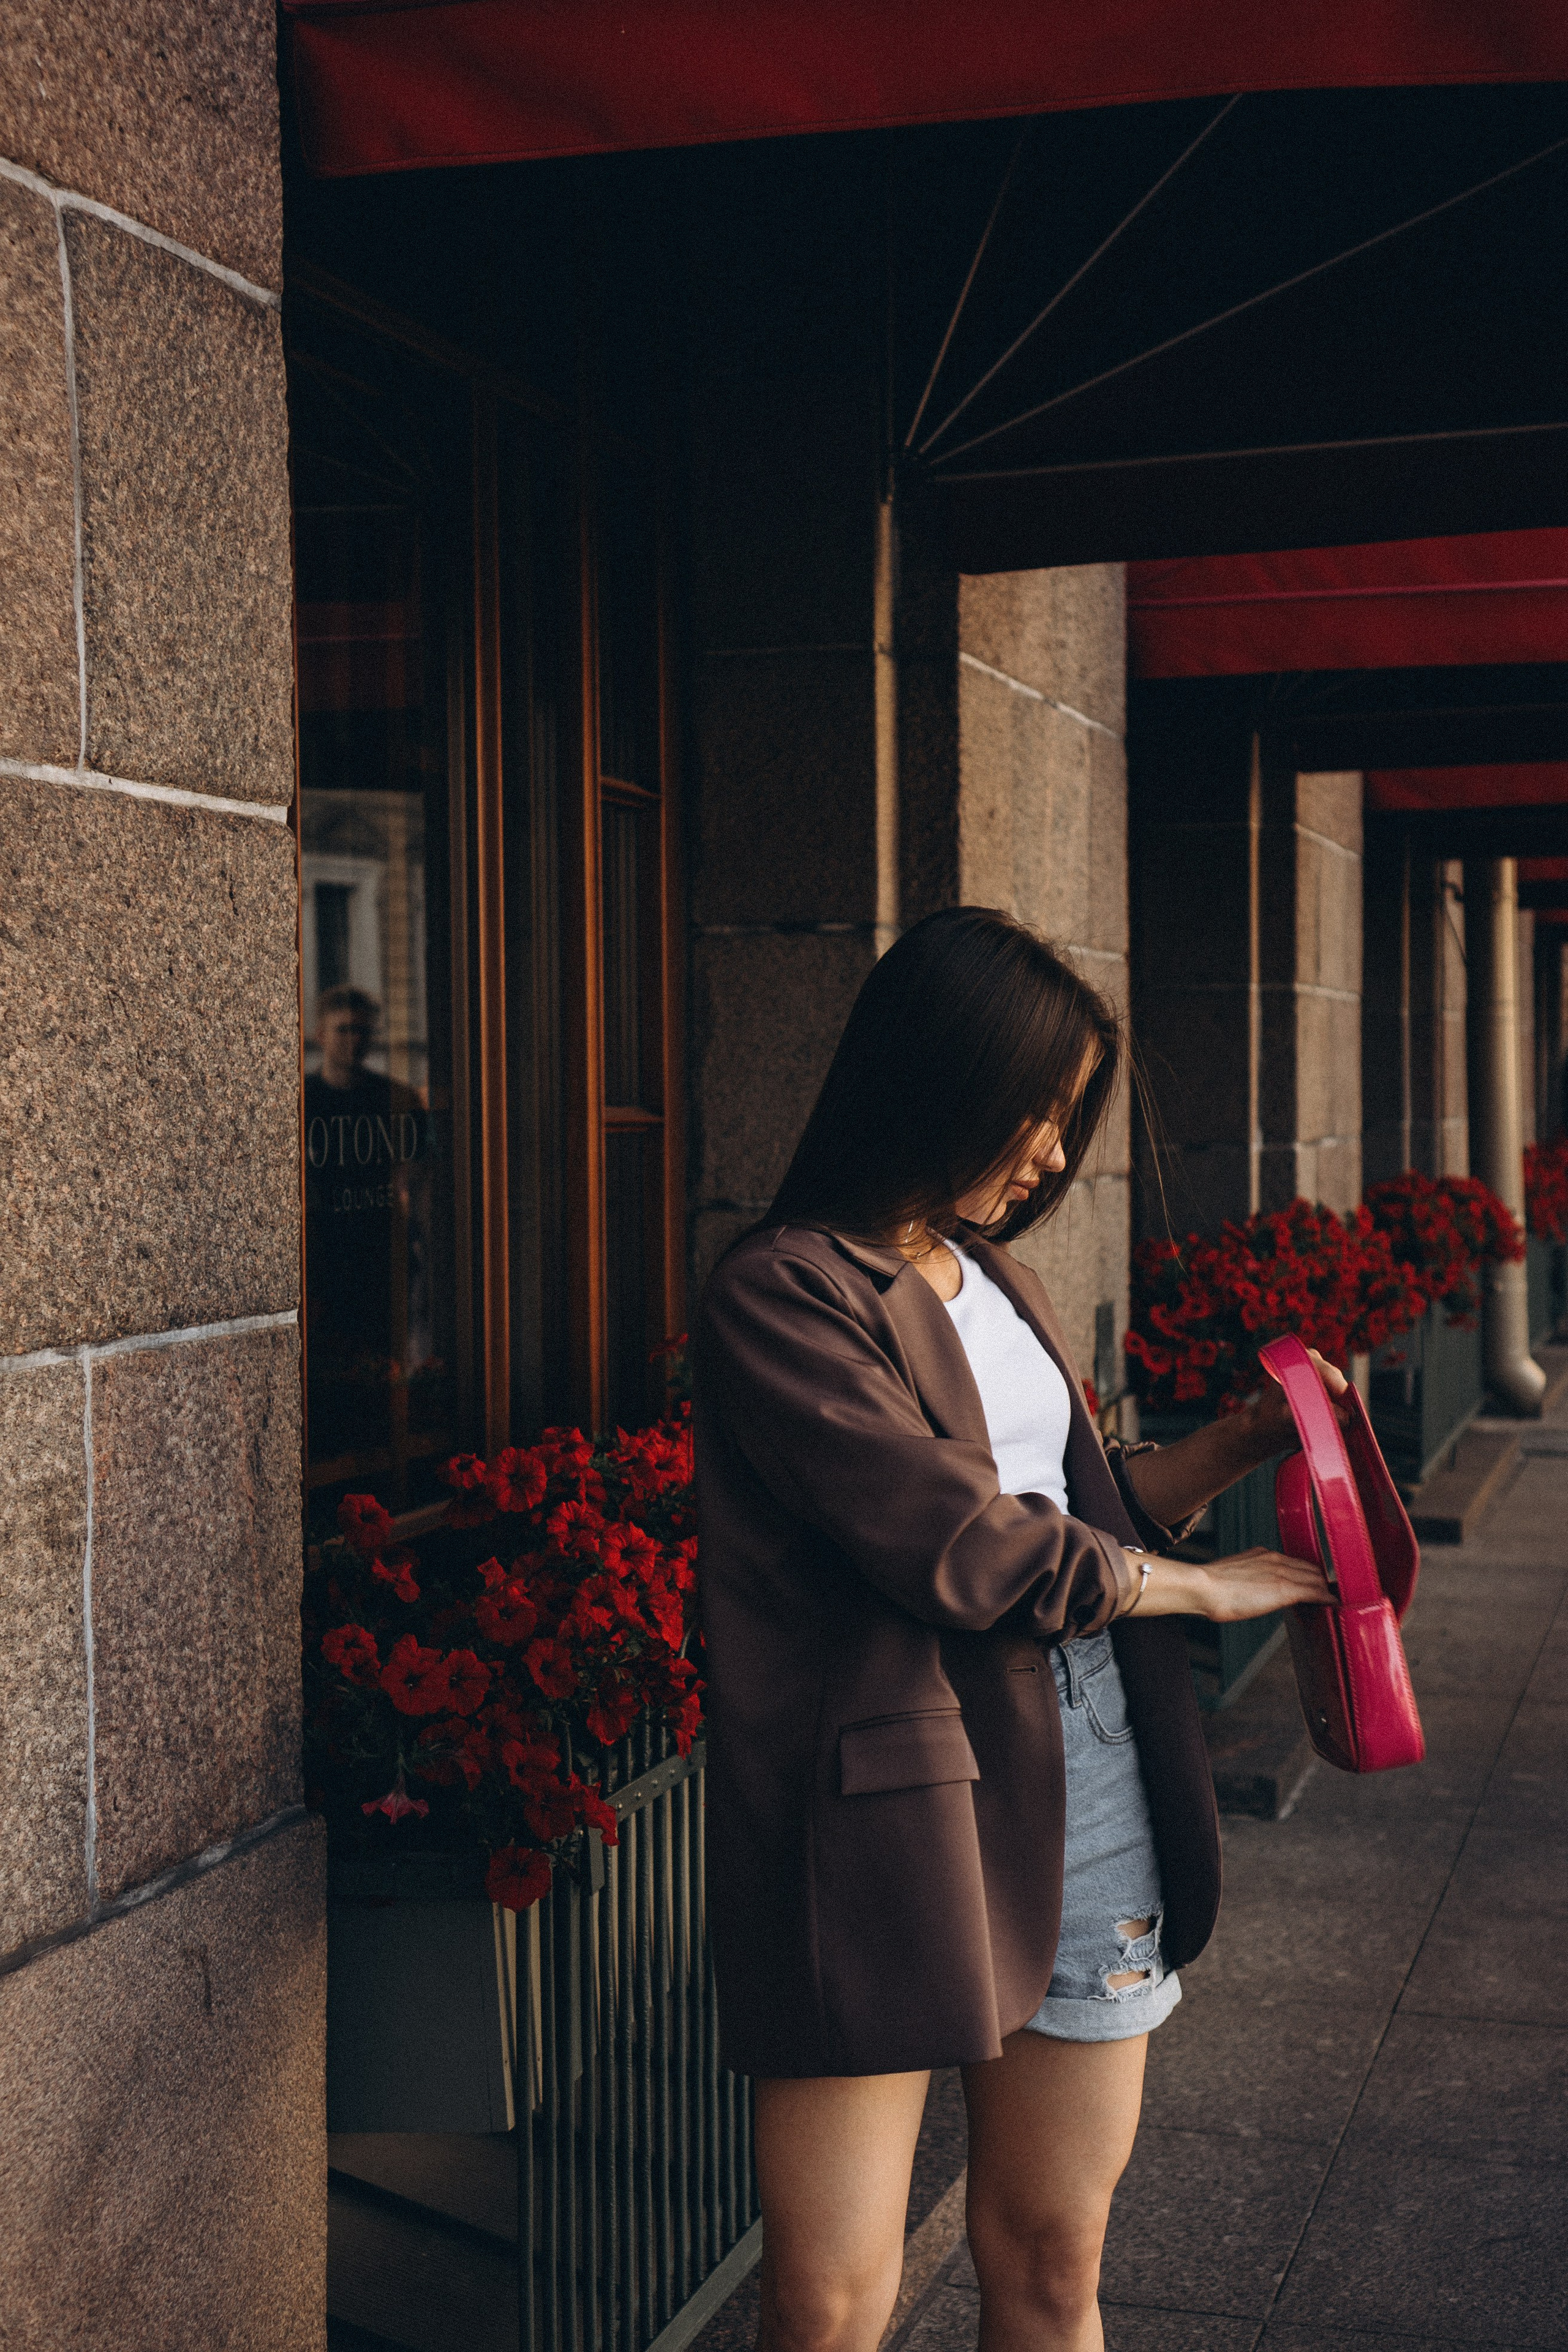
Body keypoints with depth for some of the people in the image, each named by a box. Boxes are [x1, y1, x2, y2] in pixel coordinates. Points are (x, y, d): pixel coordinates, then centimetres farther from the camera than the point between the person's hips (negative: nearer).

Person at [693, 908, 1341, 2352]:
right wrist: (1206, 1590, -4)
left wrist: (1243, 1442, 9)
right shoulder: (781, 1297, -9)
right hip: (891, 1802, -7)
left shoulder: (999, 1280, 16)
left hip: (1083, 1785, 7)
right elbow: (962, 1546, -16)